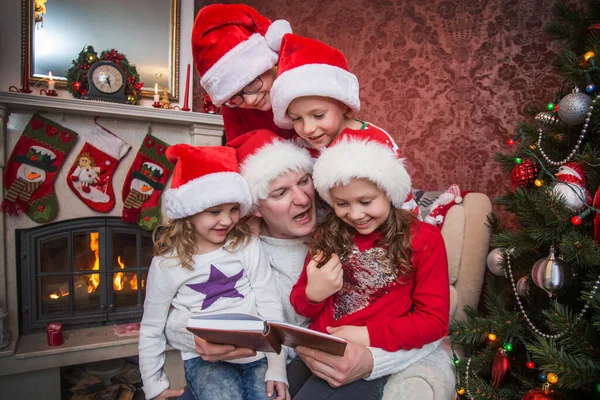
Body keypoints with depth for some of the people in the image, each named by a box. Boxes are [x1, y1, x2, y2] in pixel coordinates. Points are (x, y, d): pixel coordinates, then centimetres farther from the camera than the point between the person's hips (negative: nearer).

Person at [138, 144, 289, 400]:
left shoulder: (247, 246, -7)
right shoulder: (167, 264, -6)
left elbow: (270, 307, -6)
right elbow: (152, 330, 6)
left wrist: (277, 368, -9)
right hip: (205, 360, -1)